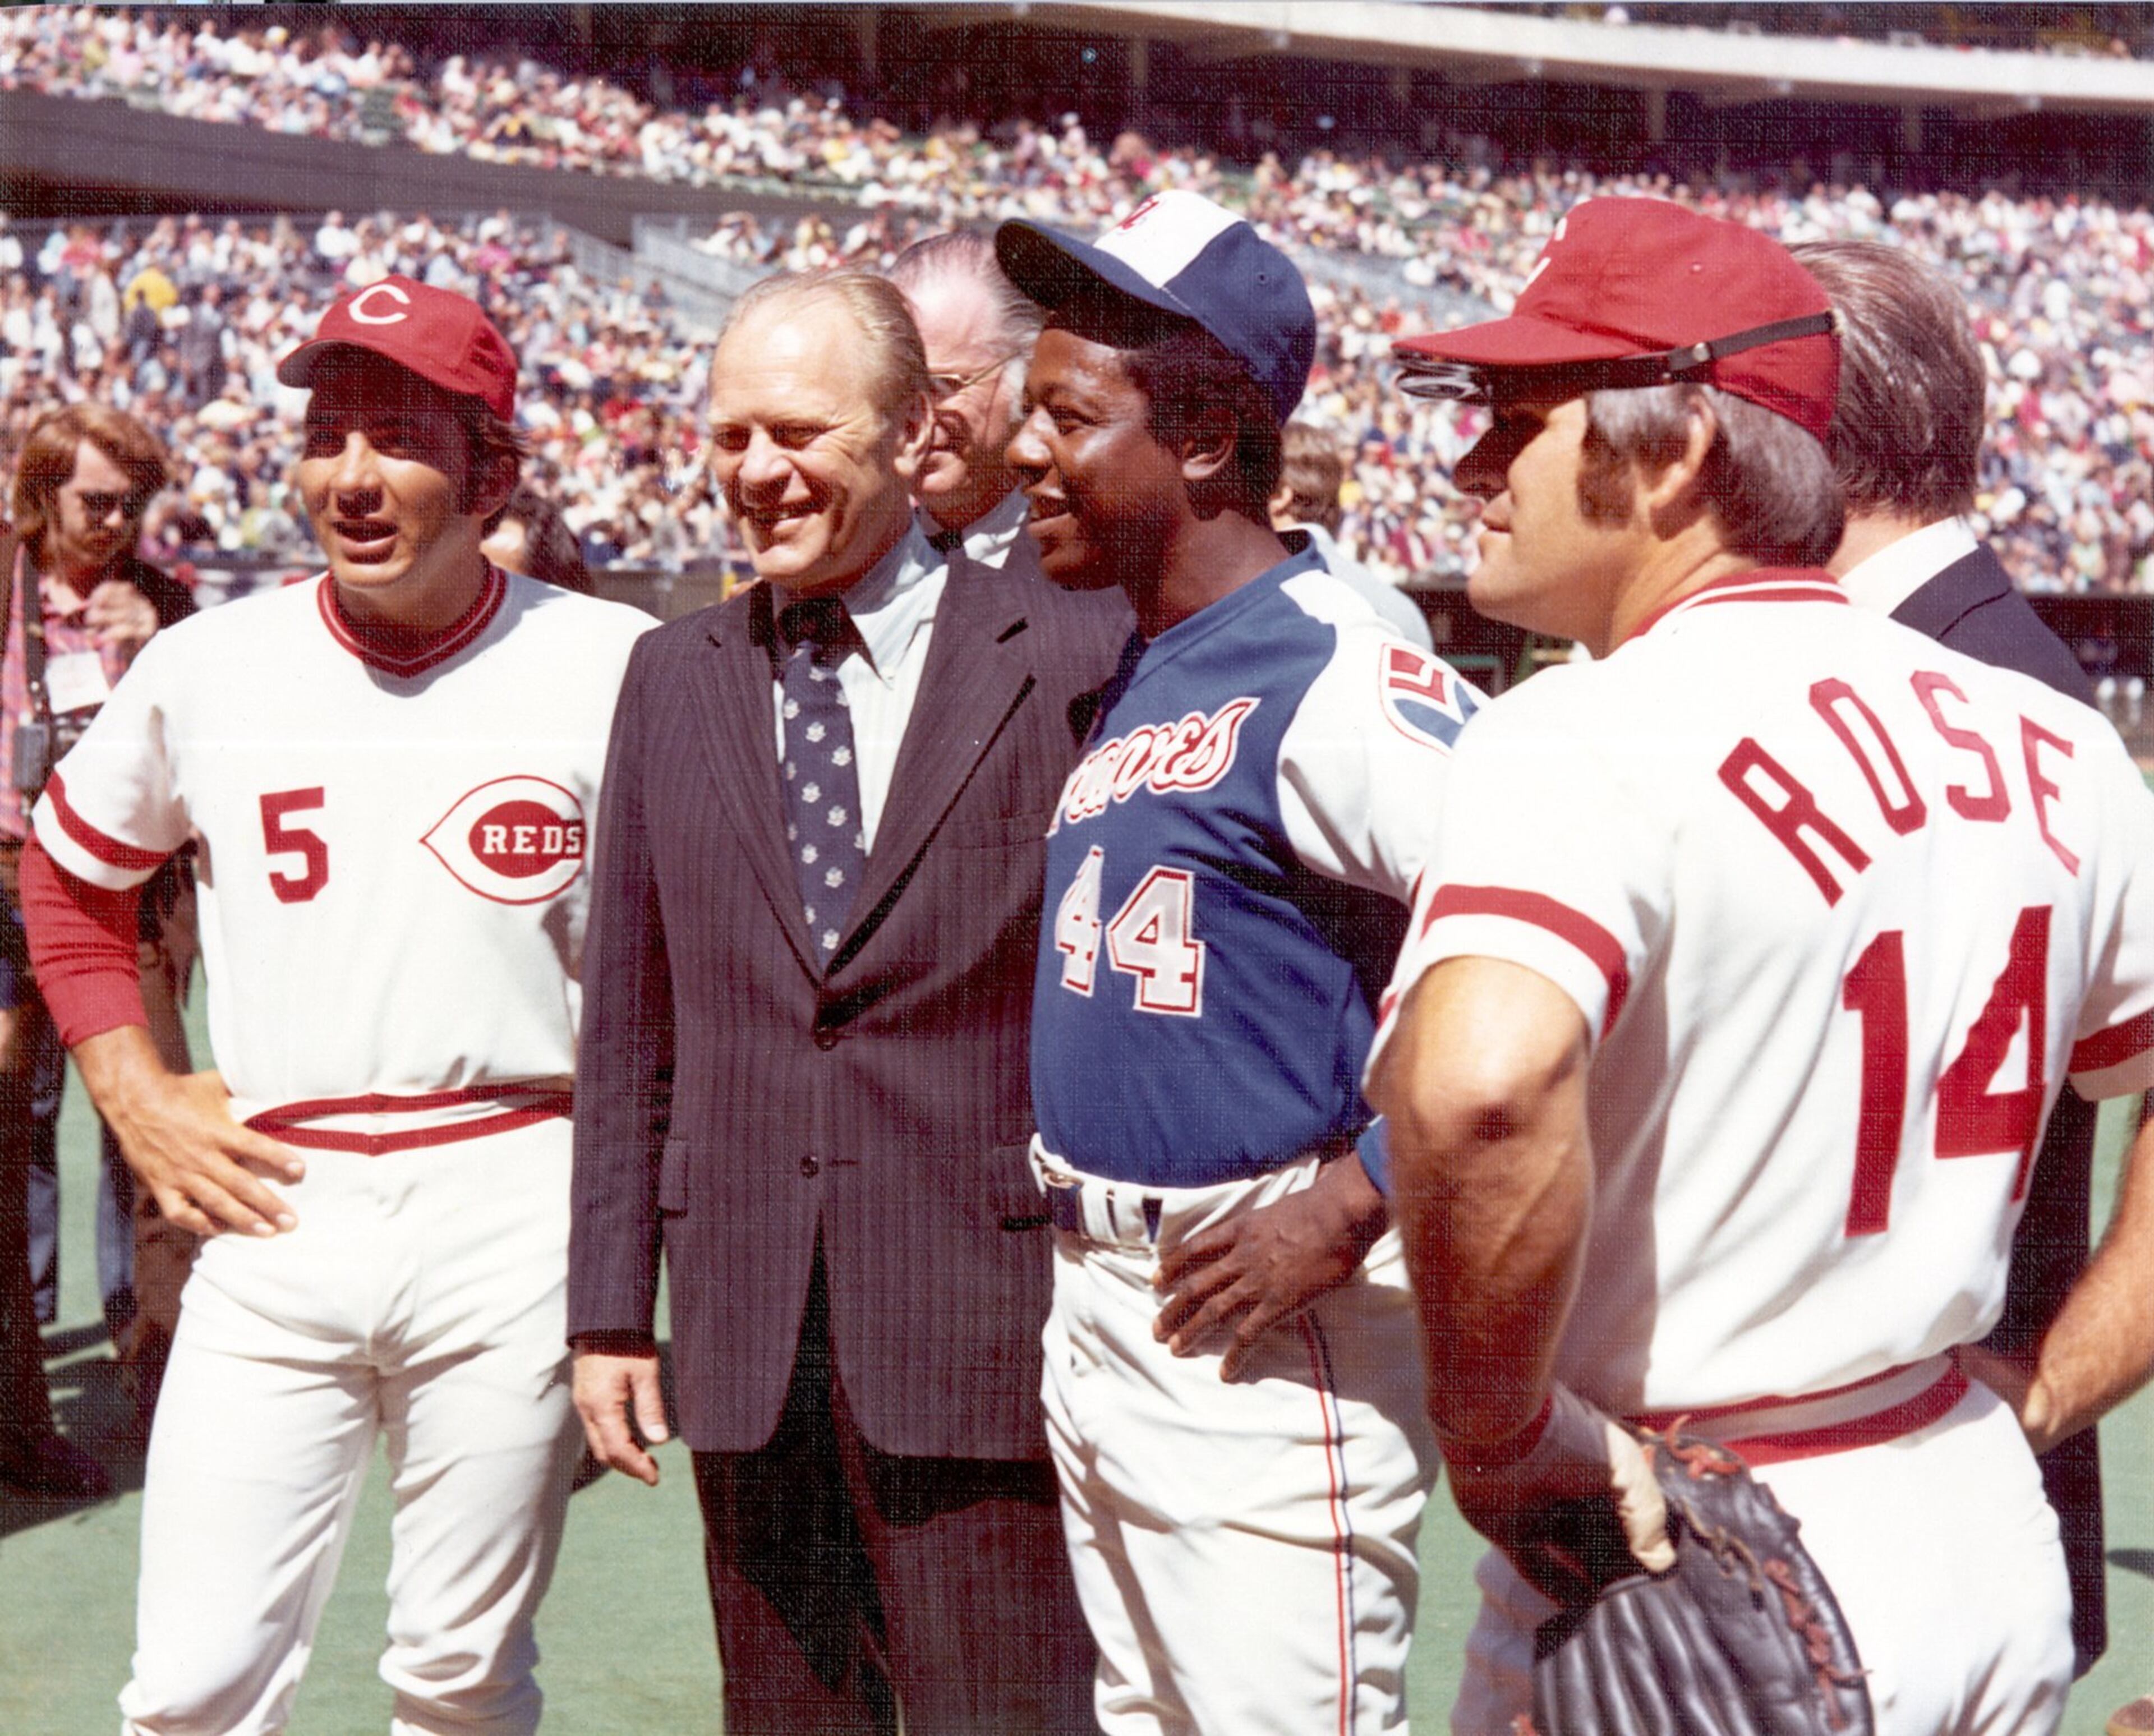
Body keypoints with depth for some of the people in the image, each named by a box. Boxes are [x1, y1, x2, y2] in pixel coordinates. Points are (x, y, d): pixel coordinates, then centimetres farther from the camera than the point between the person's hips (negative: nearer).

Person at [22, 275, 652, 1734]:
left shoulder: (617, 668, -3)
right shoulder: (207, 667, 4)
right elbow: (69, 876, 20)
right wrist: (132, 1092, 10)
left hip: (511, 1210, -1)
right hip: (273, 1215, 2)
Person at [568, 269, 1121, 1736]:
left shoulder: (1069, 661, -4)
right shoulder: (675, 679, 10)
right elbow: (631, 1020, 11)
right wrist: (610, 1305, 8)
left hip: (980, 1324, -4)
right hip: (745, 1331, 4)